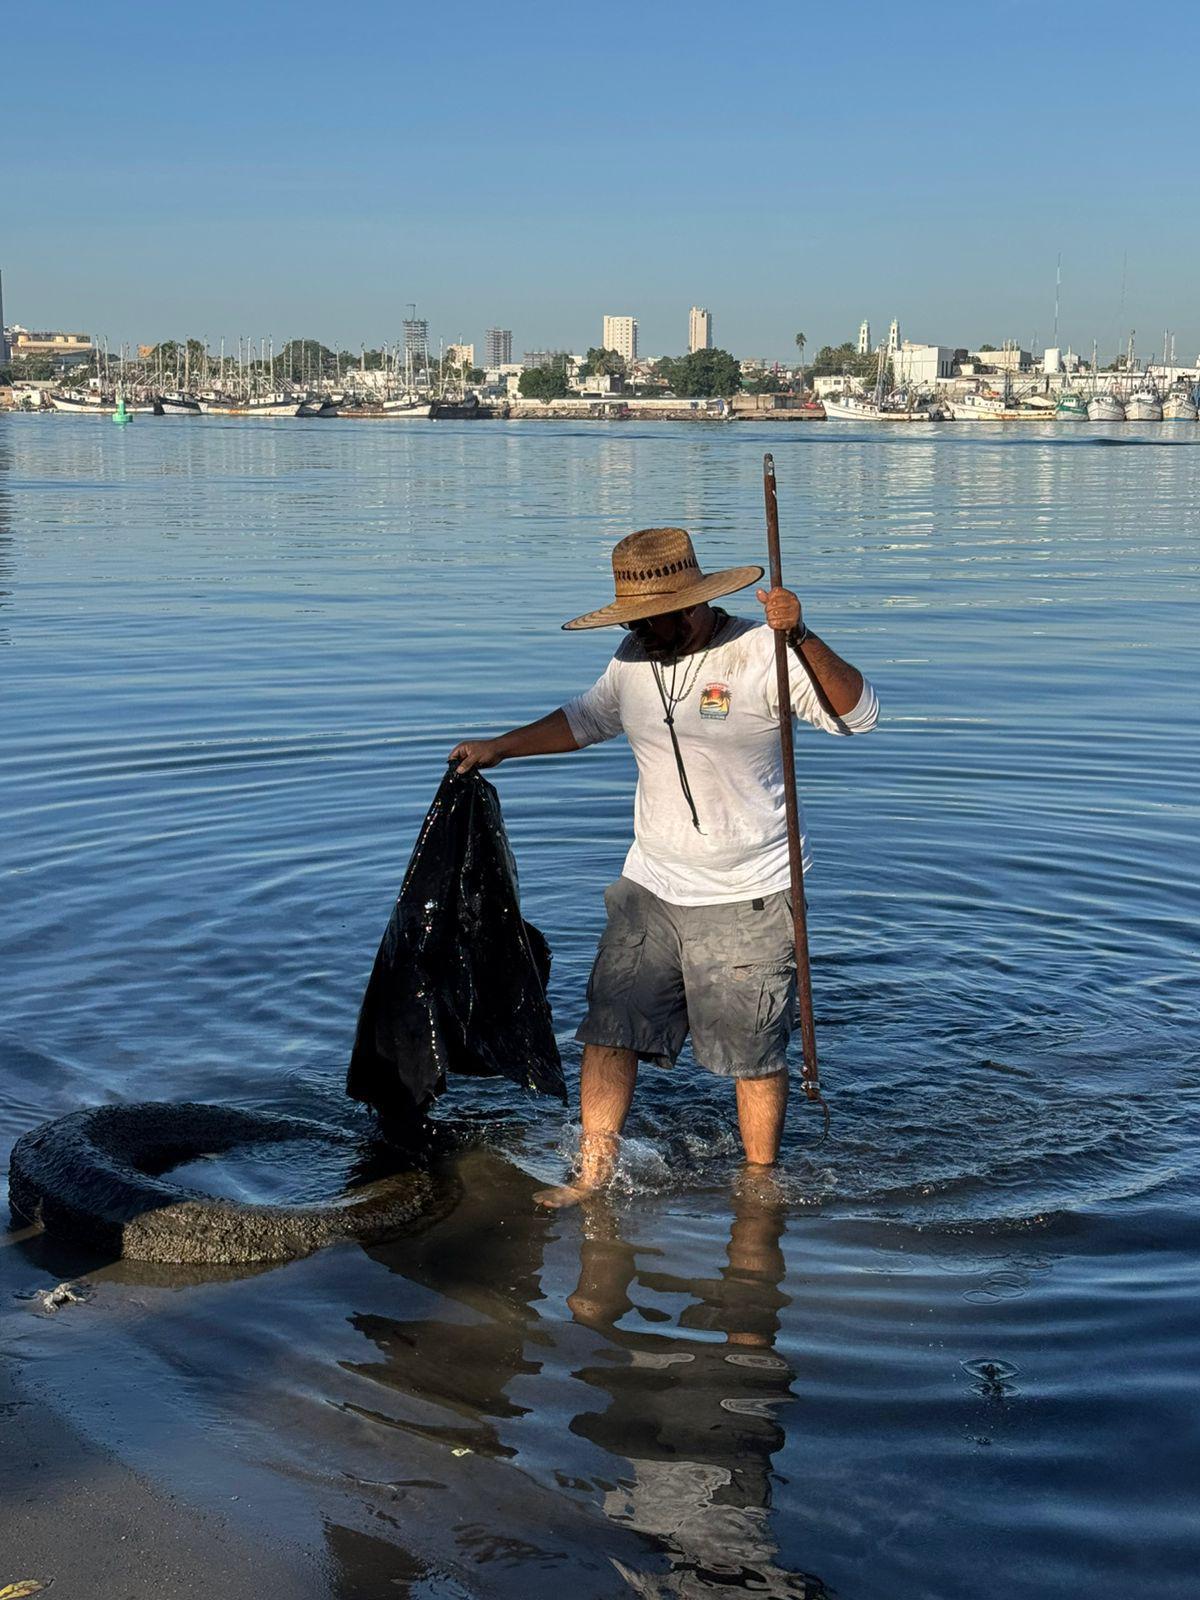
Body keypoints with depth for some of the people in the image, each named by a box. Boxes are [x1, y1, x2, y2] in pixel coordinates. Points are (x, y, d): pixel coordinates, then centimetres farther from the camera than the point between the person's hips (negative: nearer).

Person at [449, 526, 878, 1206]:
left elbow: (860, 713, -23)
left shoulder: (760, 654, -13)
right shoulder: (634, 659, 6)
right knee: (609, 1028, 3)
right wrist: (498, 748, 24)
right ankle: (595, 1174, 15)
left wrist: (802, 640, -36)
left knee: (755, 1052, 4)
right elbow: (585, 721, 25)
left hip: (748, 900, -6)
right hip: (650, 891, 6)